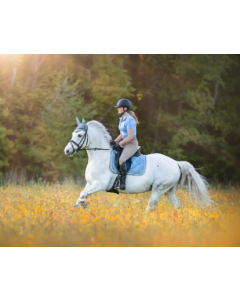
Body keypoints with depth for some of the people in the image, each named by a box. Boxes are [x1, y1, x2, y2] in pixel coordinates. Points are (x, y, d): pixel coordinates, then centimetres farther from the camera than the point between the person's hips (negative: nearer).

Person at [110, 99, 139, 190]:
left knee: (121, 160, -32)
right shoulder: (122, 119, 13)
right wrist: (114, 142, 3)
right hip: (124, 143, 10)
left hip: (132, 144, -10)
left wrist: (119, 144, -17)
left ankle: (122, 182, -25)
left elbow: (130, 136, -21)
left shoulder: (129, 120, -17)